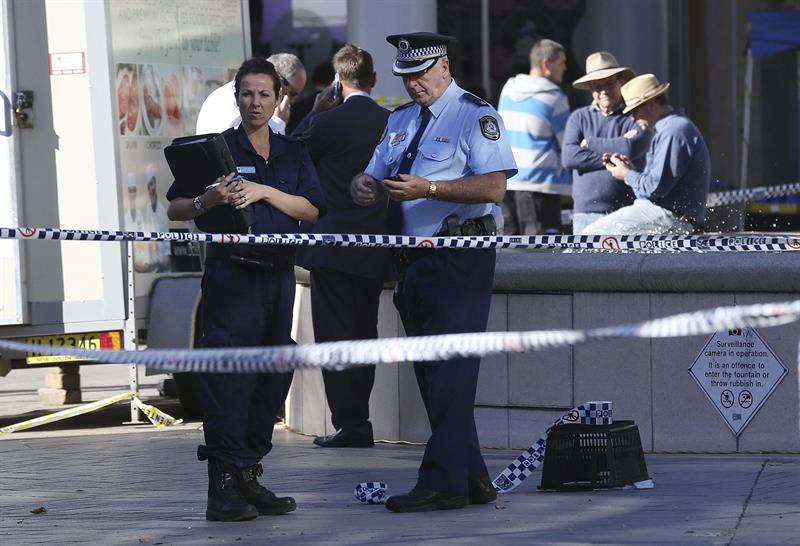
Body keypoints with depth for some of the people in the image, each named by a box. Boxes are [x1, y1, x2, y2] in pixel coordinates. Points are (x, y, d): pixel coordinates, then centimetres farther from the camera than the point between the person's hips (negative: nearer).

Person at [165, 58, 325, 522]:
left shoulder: (294, 152, 14)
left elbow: (311, 209, 1)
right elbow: (176, 209, 1)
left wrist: (265, 191, -12)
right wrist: (208, 201, -19)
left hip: (280, 273, 5)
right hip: (231, 271, -5)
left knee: (273, 377, 7)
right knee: (229, 375, -10)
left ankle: (249, 478, 16)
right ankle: (223, 487, -10)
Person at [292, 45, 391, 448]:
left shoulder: (327, 123, -10)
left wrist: (316, 110, 7)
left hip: (332, 247, -5)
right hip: (376, 248, 5)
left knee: (335, 336, -2)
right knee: (364, 335, 13)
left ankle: (349, 424, -5)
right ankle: (358, 422, 16)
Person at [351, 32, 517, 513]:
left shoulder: (475, 115, -6)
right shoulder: (400, 120, 19)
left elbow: (493, 186, -16)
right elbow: (373, 174, 20)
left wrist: (429, 189, -23)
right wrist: (363, 186, -5)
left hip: (460, 260, -9)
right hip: (414, 259, 9)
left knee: (450, 372, -11)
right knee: (431, 374, 9)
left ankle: (442, 482, -13)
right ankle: (471, 478, 15)